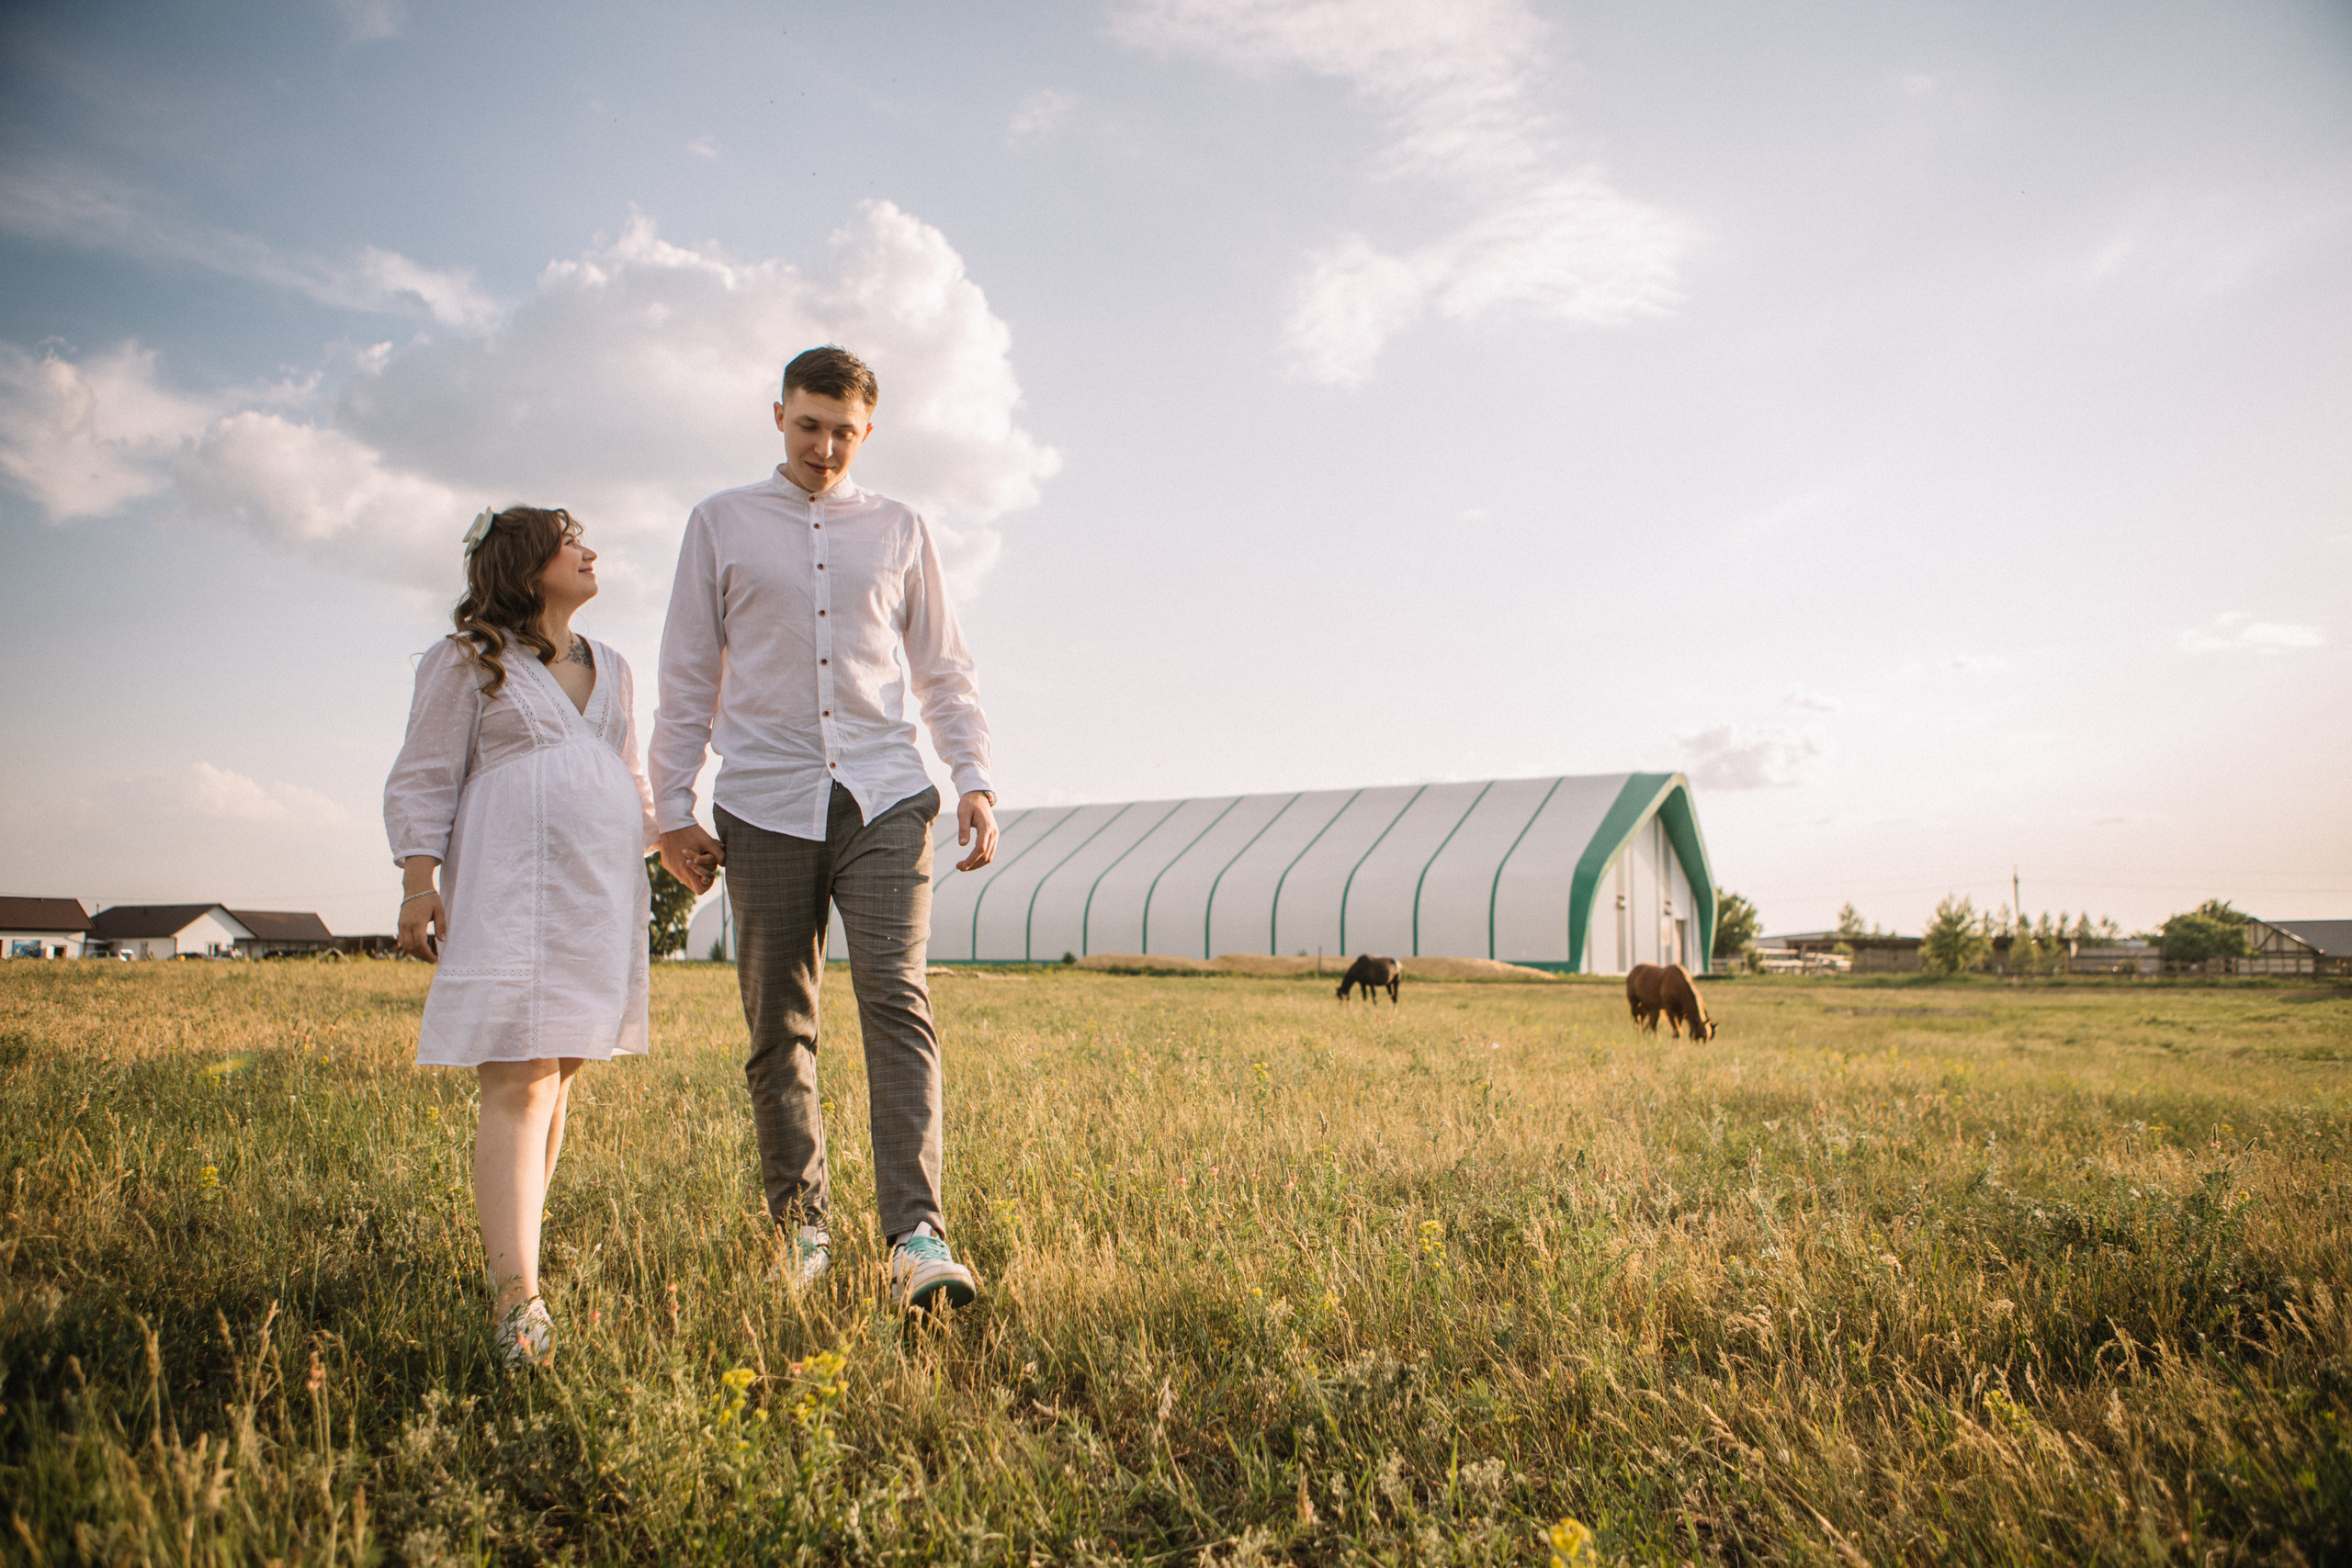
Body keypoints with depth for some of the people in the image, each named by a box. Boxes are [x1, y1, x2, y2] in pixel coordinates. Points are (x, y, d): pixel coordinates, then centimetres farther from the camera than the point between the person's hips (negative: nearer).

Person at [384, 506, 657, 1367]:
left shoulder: (611, 671, 21)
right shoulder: (467, 662, 4)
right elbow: (422, 781, 1)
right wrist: (419, 880, -10)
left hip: (601, 897, 6)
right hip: (507, 894, -6)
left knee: (558, 1076, 8)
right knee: (518, 1085, -14)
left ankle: (507, 1254, 21)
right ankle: (518, 1302, -20)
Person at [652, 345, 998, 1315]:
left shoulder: (900, 531, 16)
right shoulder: (721, 523, 13)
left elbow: (944, 670, 17)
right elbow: (688, 677, 12)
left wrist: (974, 780, 3)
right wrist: (673, 809, 5)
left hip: (884, 797, 0)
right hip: (766, 806, 1)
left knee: (896, 1001, -15)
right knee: (779, 1026, 4)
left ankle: (917, 1238, -20)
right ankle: (801, 1228, 16)